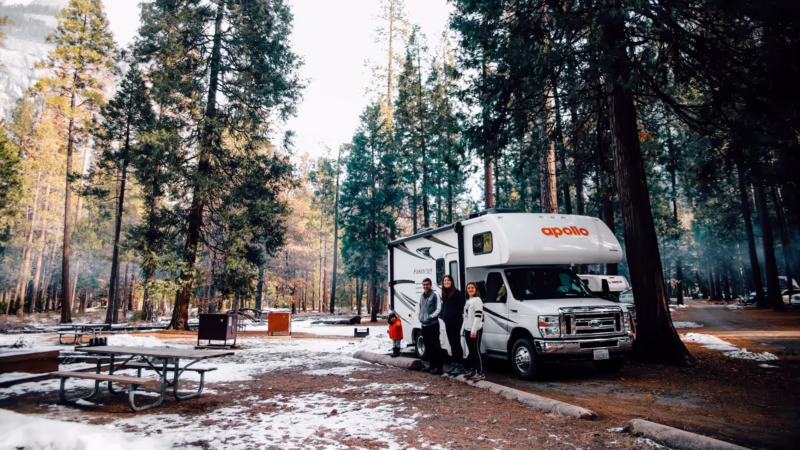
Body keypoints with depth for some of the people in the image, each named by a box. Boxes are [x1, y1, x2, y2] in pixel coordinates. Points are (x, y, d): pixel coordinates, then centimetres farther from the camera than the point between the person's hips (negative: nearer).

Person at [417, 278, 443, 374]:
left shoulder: (435, 295, -8)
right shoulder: (422, 296, 13)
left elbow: (439, 308, -15)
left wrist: (431, 316, -17)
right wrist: (419, 315, 9)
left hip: (433, 324, -8)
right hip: (424, 325, 8)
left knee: (435, 346, -7)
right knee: (428, 346, 13)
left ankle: (439, 367, -4)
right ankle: (432, 365, 23)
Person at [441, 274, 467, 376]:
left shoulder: (457, 293, -10)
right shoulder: (444, 294, 13)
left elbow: (461, 306, -14)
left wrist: (458, 317, -15)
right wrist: (443, 316, 10)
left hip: (456, 321, -8)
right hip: (448, 321, 8)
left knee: (456, 342, -6)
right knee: (452, 343, 11)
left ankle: (460, 365, -1)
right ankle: (455, 364, 17)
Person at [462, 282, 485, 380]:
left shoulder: (477, 300, -10)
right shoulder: (467, 301, 18)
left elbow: (478, 316, -18)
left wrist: (474, 330, -22)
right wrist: (464, 329, 17)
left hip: (475, 330, -9)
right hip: (467, 330, 9)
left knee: (476, 351, -7)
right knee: (471, 351, 12)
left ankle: (481, 373, -4)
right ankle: (473, 370, 21)